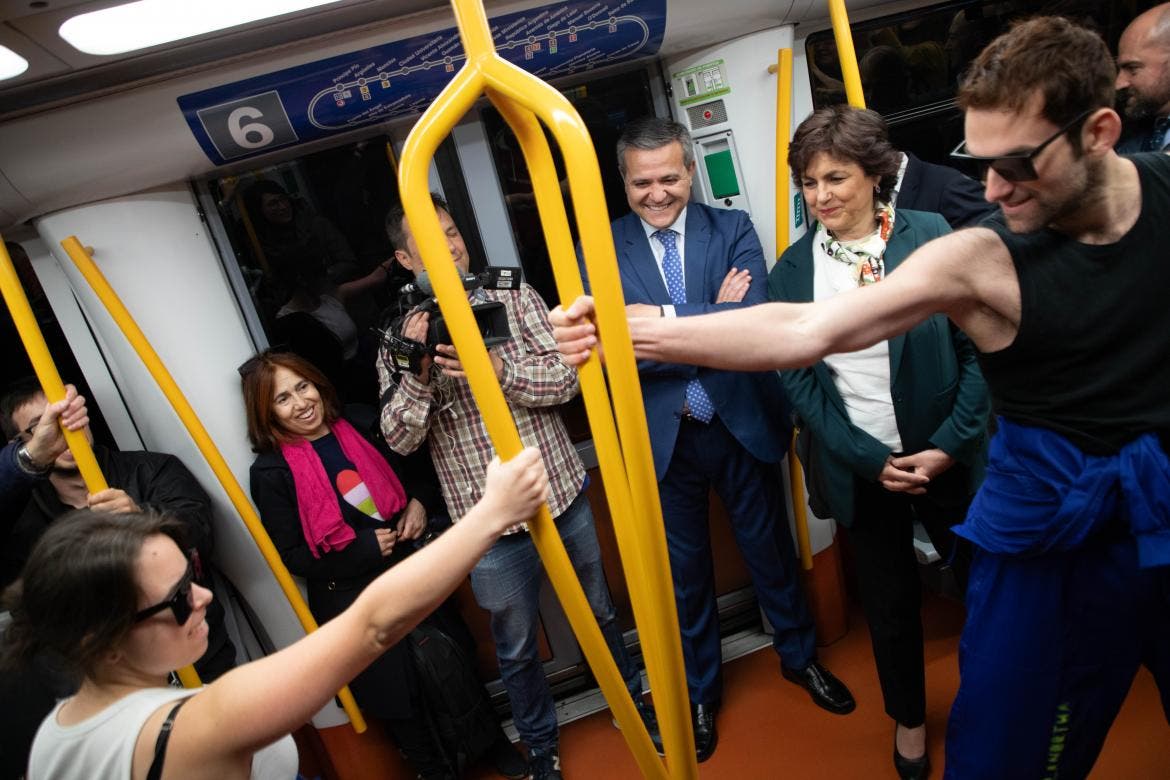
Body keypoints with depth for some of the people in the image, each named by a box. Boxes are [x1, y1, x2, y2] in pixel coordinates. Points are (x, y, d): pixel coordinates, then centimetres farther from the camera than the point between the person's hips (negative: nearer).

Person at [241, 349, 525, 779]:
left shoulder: (359, 428, -1)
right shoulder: (271, 472, -13)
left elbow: (417, 469, 12)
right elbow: (293, 557, -12)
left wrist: (420, 502, -8)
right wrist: (367, 549, -16)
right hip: (352, 604, -4)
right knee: (400, 696, 12)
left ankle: (495, 745, 41)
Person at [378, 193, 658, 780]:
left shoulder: (513, 297, -1)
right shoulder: (400, 337, -3)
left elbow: (565, 377, -8)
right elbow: (399, 440, -9)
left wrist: (499, 369, -24)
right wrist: (416, 370, -25)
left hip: (562, 494, 2)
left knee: (599, 612, 22)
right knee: (516, 648, 16)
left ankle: (633, 698, 49)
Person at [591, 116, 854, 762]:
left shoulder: (733, 228, -4)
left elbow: (754, 316, -20)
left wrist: (663, 317, -25)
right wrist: (712, 320, -20)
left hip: (743, 425, 1)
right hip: (664, 438, 0)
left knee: (770, 550, 20)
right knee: (684, 570, 17)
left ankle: (798, 656, 48)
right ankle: (700, 690, 42)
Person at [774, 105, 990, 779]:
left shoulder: (932, 237, -8)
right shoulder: (792, 269, -3)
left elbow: (979, 349, -7)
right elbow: (798, 380, -4)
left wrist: (947, 446, -13)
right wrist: (872, 459, -10)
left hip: (948, 459, -1)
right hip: (861, 467, 1)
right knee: (890, 600, 16)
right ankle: (909, 718, 42)